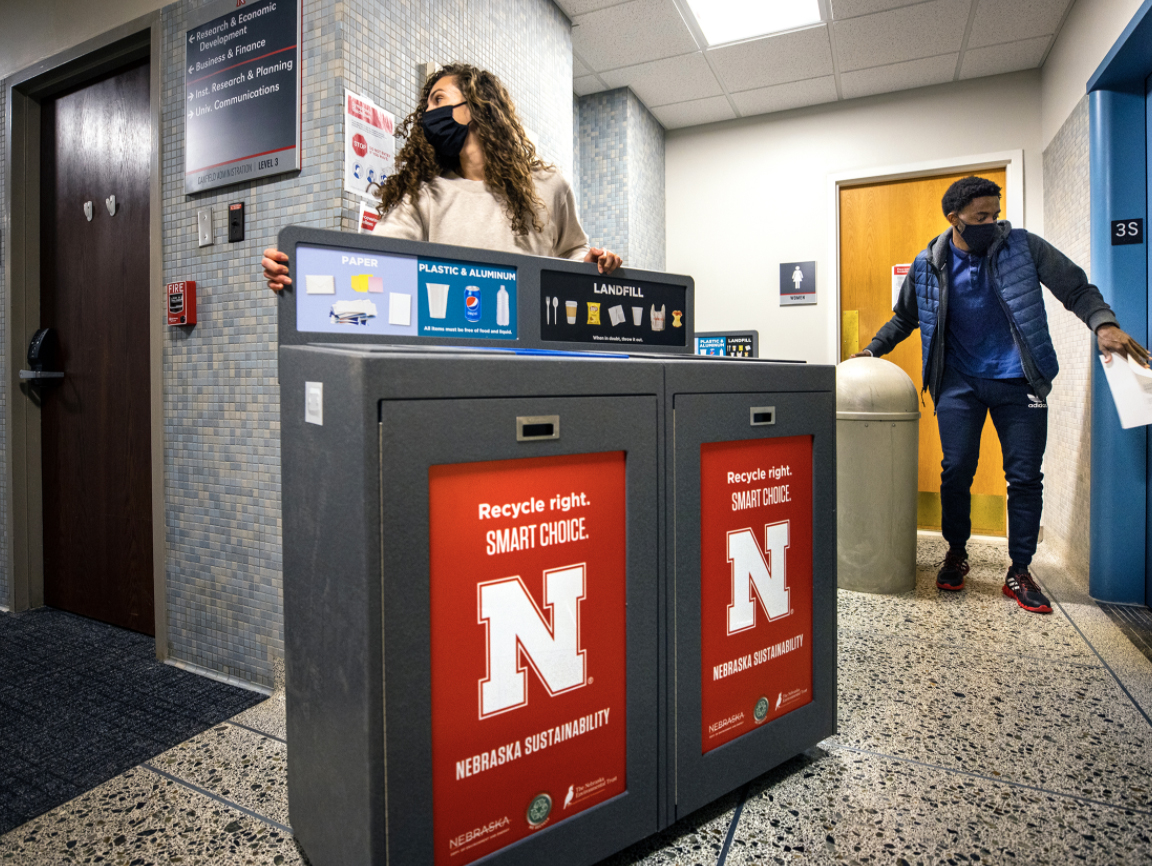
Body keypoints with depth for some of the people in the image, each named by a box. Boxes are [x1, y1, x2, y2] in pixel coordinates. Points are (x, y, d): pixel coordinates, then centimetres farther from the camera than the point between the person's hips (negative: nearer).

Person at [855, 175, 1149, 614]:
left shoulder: (1022, 246, -1)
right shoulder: (927, 265, 2)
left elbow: (1077, 288, -2)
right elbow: (904, 319, 17)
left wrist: (1104, 323, -20)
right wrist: (870, 350, 10)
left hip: (1018, 382, 0)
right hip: (959, 382, 0)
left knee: (1025, 476, 1)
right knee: (956, 471, -2)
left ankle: (1019, 572, 14)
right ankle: (956, 553, 20)